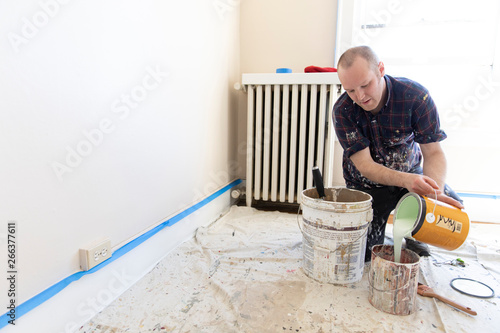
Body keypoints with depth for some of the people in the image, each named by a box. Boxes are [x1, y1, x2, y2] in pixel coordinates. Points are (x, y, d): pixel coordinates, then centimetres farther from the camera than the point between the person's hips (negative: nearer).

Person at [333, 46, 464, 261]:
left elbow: (433, 152, -19)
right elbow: (364, 165, -25)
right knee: (364, 254, -9)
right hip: (369, 183, -1)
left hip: (410, 173, 1)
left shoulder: (415, 96, -21)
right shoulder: (342, 110, -21)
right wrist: (406, 180, -44)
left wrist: (435, 191, -40)